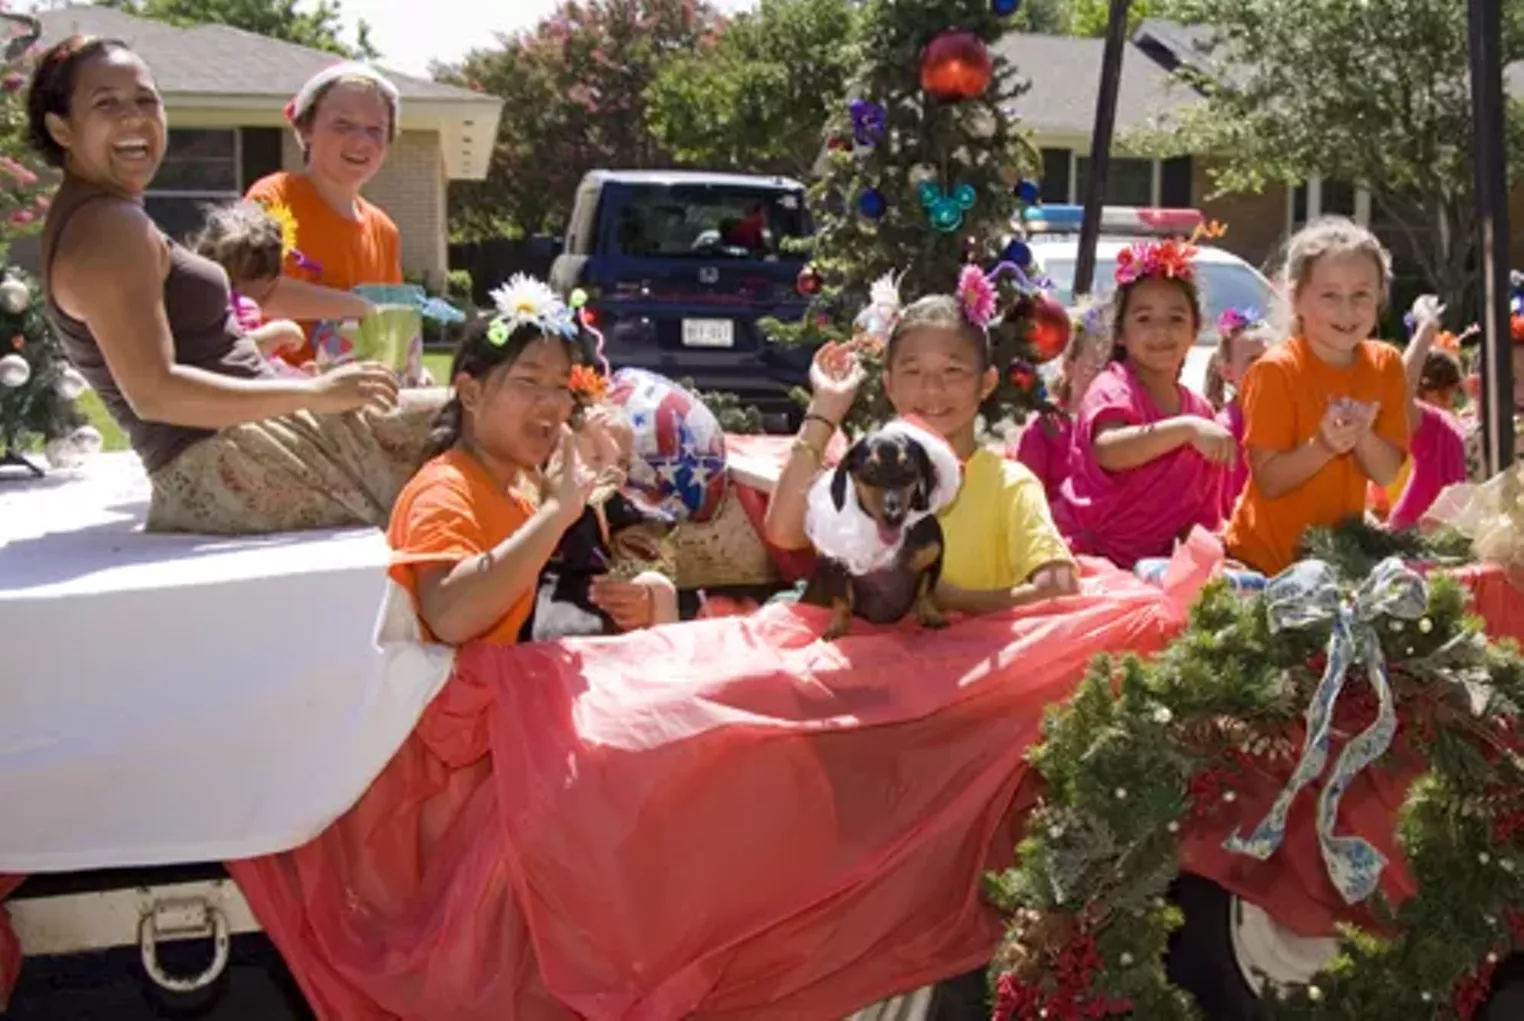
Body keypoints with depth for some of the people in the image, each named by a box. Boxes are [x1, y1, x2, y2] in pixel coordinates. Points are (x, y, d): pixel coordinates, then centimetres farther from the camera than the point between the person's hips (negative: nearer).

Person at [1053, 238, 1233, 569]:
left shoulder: (1200, 410, 10)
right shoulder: (1114, 390, -9)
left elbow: (1198, 503, 16)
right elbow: (1107, 450, -32)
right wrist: (1186, 428, -39)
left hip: (1151, 562, 6)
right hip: (1088, 554, -6)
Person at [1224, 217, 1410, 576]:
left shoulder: (1385, 365, -1)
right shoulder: (1276, 370, -14)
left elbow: (1389, 474, -2)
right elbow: (1268, 481, -15)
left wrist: (1362, 437, -21)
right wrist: (1322, 447, -30)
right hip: (1265, 558, -4)